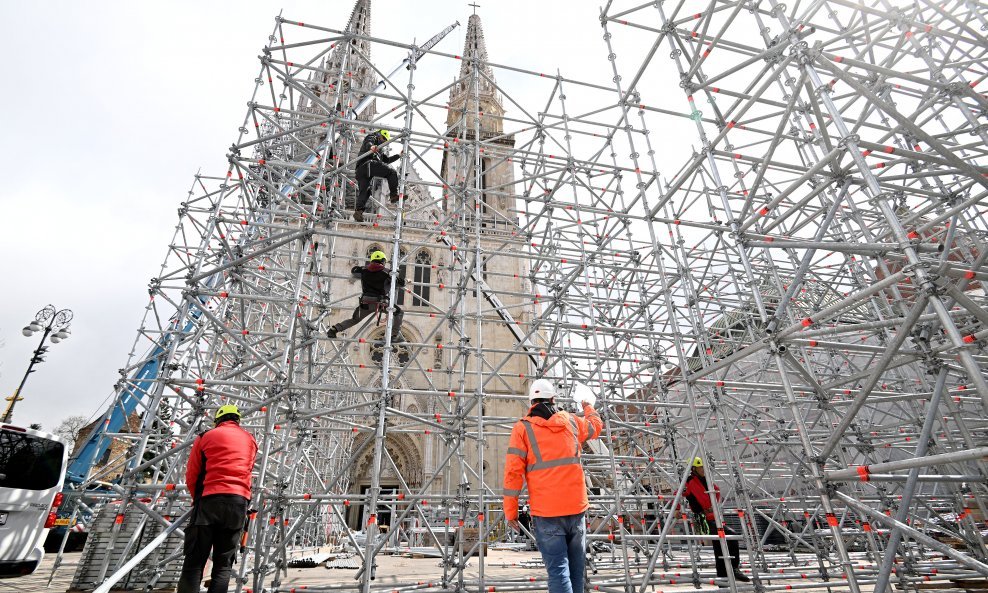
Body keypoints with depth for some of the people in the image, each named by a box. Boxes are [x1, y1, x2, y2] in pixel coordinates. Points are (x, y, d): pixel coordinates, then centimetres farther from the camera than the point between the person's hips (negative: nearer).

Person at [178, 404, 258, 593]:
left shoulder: (206, 437, 10)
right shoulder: (250, 440, 19)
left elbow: (191, 476, 8)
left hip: (209, 500, -2)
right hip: (239, 501, 2)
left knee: (194, 562, 1)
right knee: (223, 564, 7)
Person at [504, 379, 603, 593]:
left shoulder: (523, 428, -3)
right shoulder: (571, 422, 7)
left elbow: (513, 472, -7)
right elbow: (595, 426, 29)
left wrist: (510, 510, 0)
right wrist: (588, 406, 49)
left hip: (546, 512, -3)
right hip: (576, 507, 4)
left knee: (558, 569, -2)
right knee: (576, 567, 17)